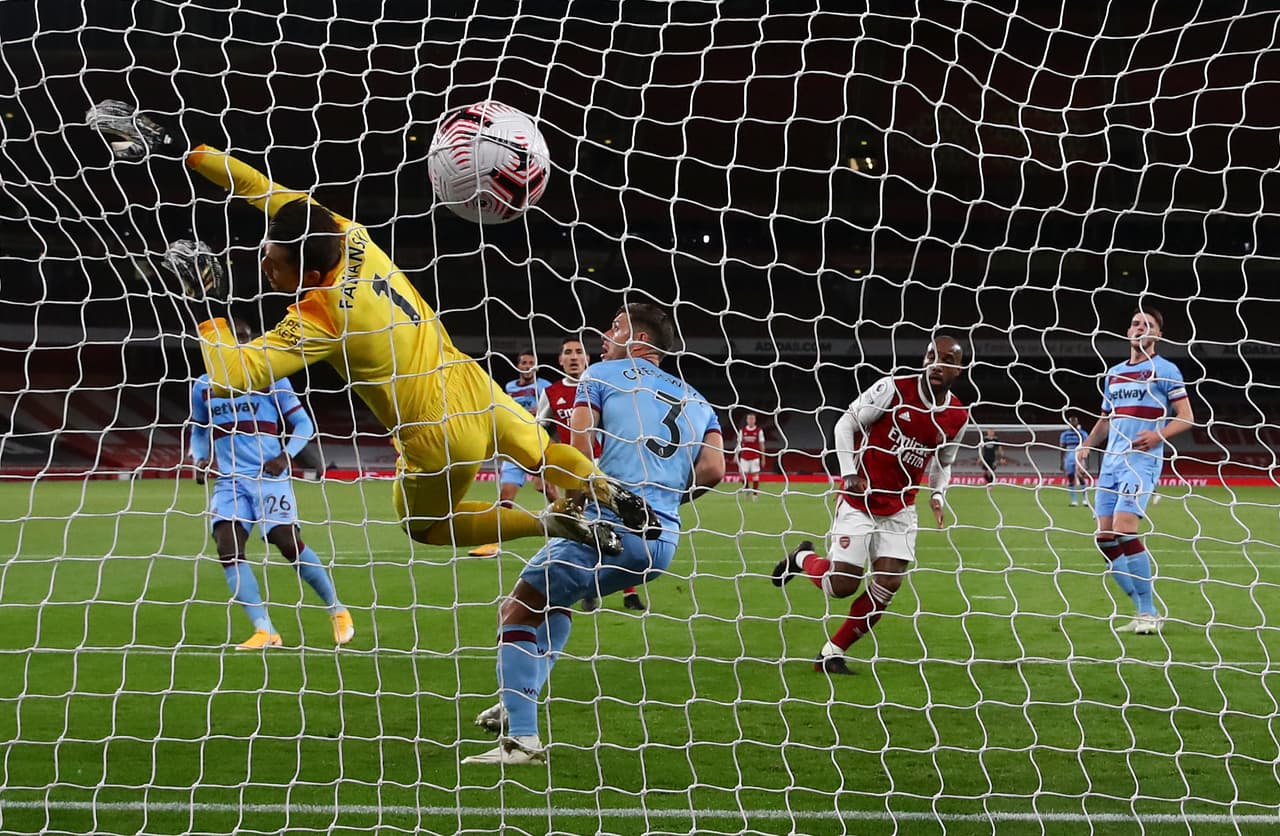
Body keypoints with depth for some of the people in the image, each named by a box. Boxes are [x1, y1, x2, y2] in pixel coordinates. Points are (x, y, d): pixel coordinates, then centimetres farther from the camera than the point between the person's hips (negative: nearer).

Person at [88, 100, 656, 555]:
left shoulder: (318, 317, -27)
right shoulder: (348, 236, -9)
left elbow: (234, 375, -32)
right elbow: (268, 190, -1)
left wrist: (203, 305, -23)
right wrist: (180, 151, -2)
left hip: (437, 437, -6)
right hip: (475, 390, 6)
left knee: (424, 526, 22)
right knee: (540, 452, 33)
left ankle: (553, 525, 10)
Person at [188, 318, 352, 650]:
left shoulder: (270, 378, 2)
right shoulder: (203, 386, 11)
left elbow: (303, 424, 5)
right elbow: (199, 432, 25)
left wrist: (286, 456, -12)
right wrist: (200, 460, 4)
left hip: (269, 475, -3)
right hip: (229, 480, 3)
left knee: (288, 542, -16)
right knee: (227, 544, -19)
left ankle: (337, 610, 6)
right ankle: (264, 631, -20)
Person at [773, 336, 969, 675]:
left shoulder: (958, 417, 1)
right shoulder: (893, 389, -14)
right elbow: (845, 424, -6)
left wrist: (938, 496, 0)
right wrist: (849, 474, -14)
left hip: (899, 510, 5)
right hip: (860, 499, -5)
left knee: (887, 585, -8)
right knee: (843, 585, -9)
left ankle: (832, 653, 6)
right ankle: (803, 559, 26)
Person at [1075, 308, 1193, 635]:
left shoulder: (1165, 371, 1)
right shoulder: (1113, 373, 19)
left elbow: (1186, 417, -3)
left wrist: (1159, 435, -21)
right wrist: (1087, 445, 9)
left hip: (1142, 461, -7)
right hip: (1111, 461, 7)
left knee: (1124, 529, -21)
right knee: (1105, 537, -1)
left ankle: (1149, 613, -14)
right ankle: (1144, 610, 7)